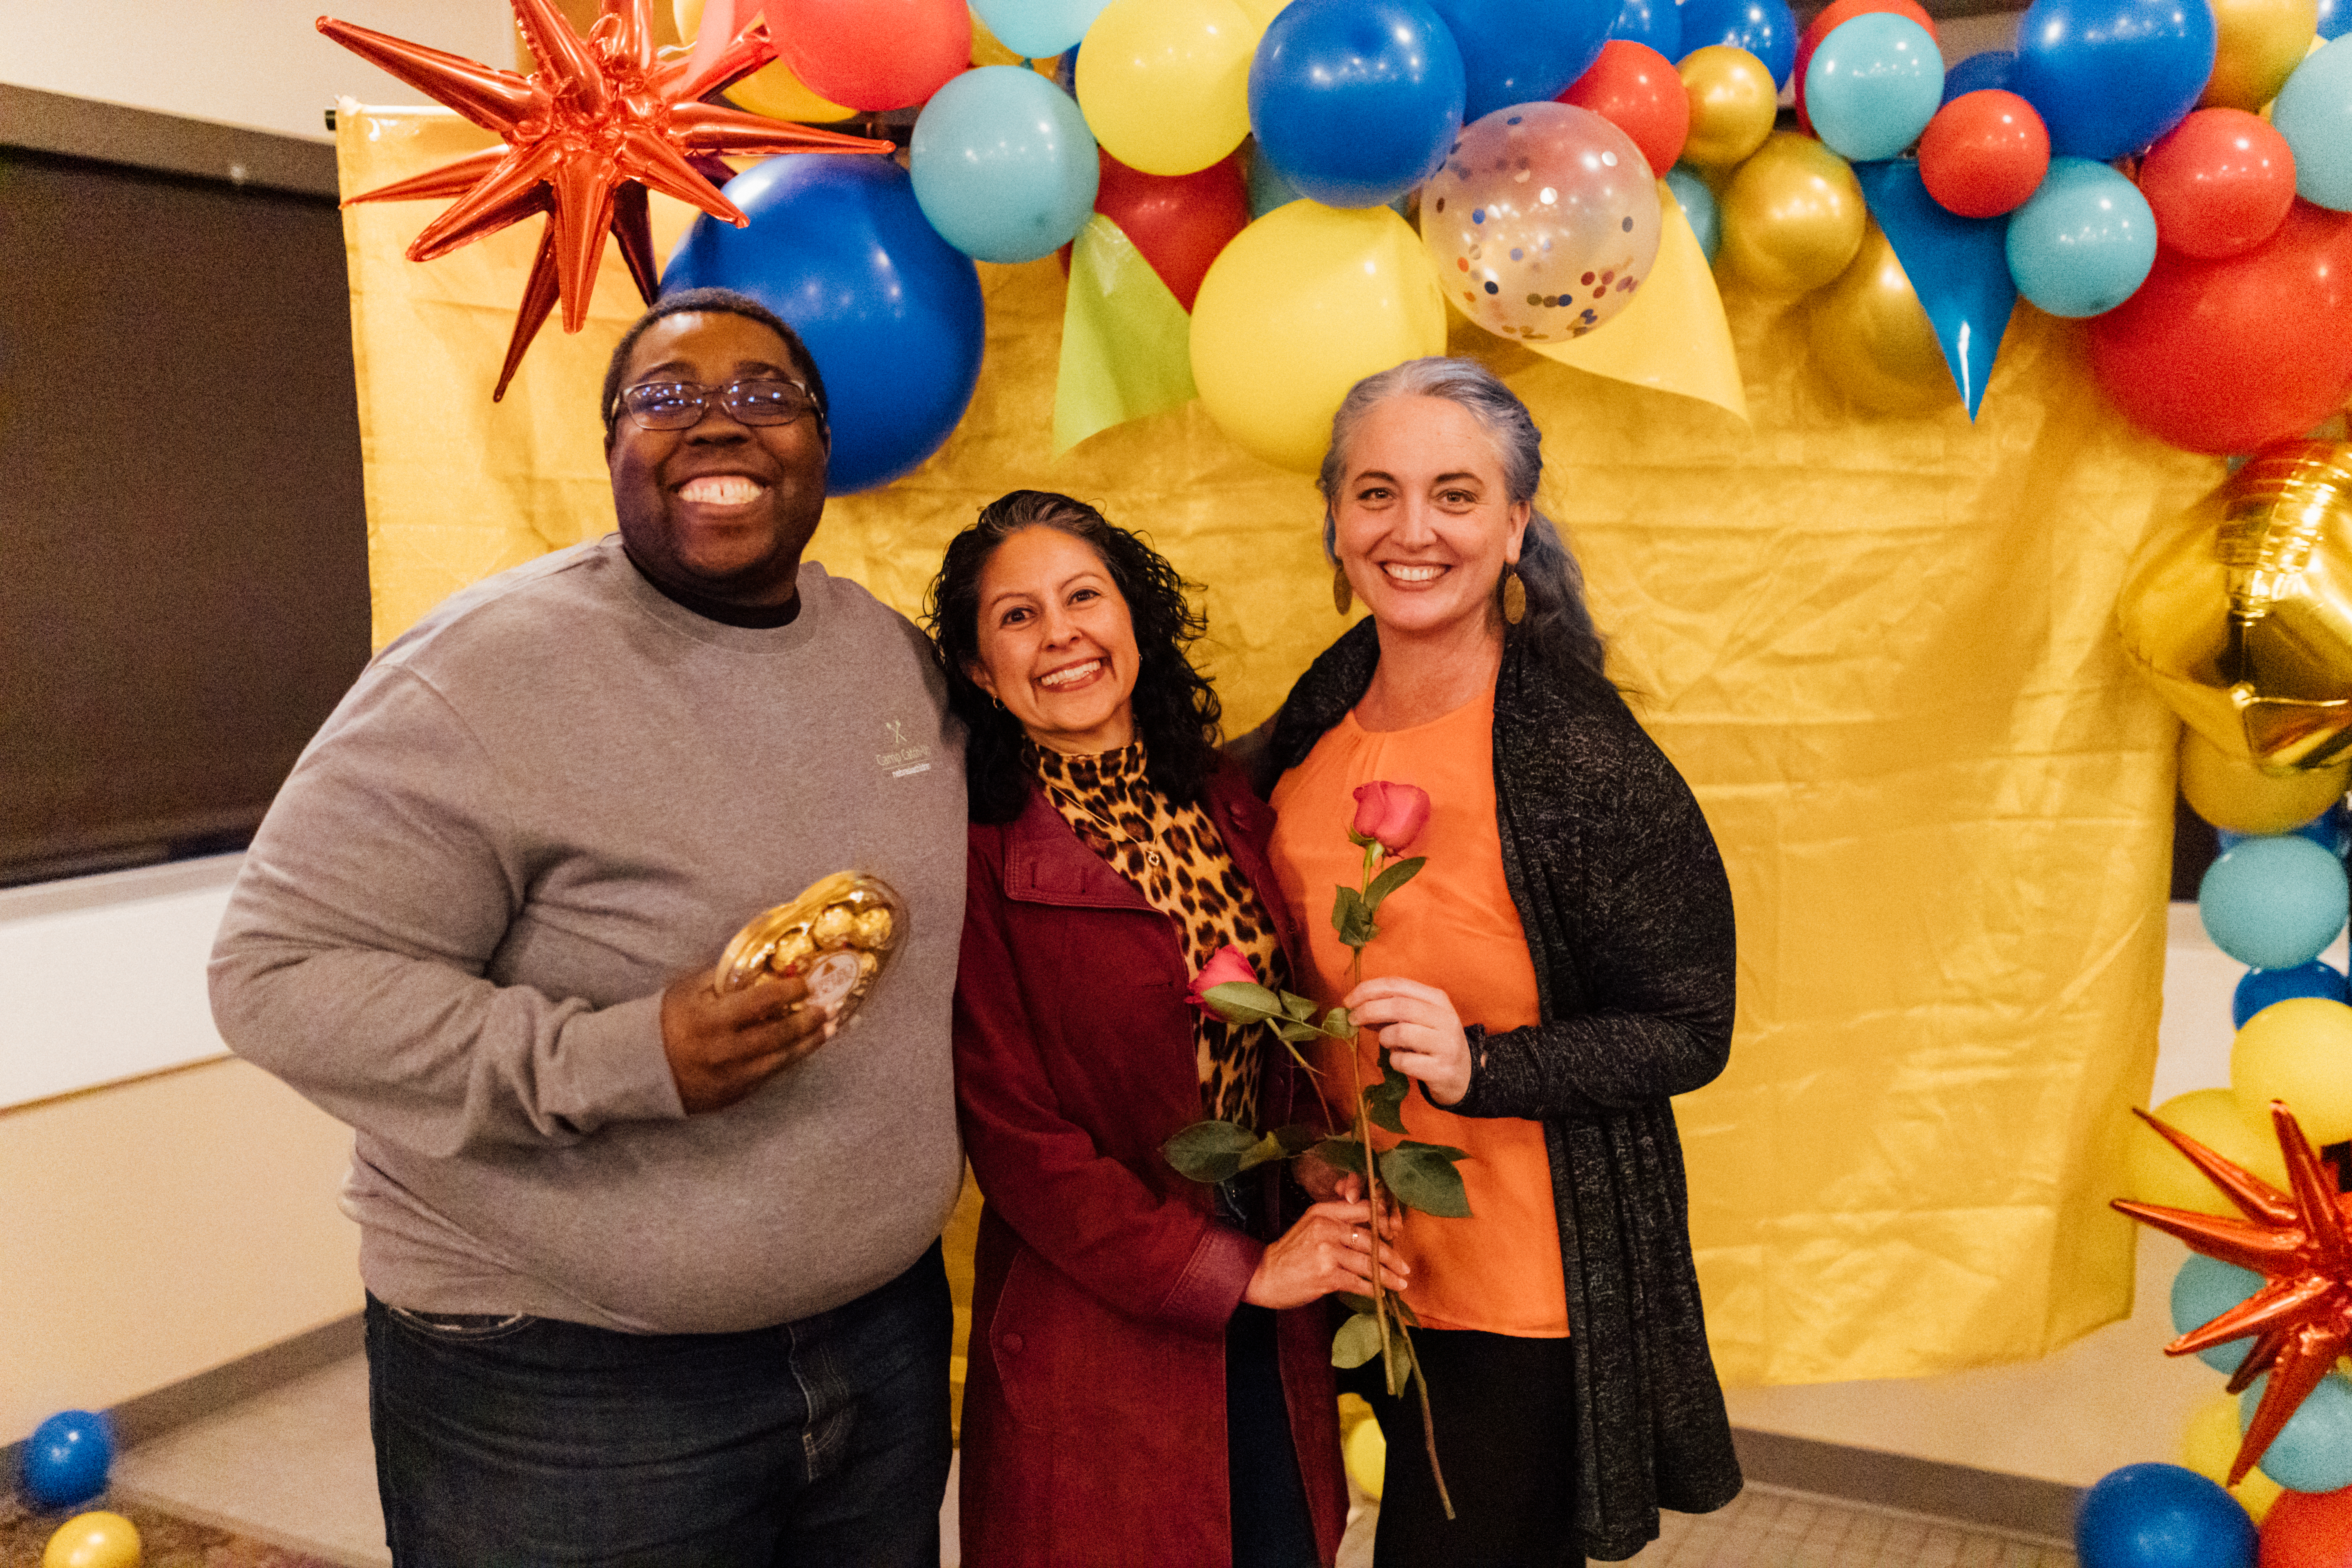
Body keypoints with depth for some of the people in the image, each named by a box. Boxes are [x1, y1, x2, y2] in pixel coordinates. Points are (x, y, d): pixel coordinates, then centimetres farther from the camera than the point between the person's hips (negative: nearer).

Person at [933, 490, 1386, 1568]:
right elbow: (1015, 1136, -13)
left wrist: (1334, 1229, -7)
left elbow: (1288, 1049, 9)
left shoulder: (1229, 811, 3)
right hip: (1093, 1343, -5)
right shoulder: (976, 861, -13)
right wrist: (1234, 1272, -14)